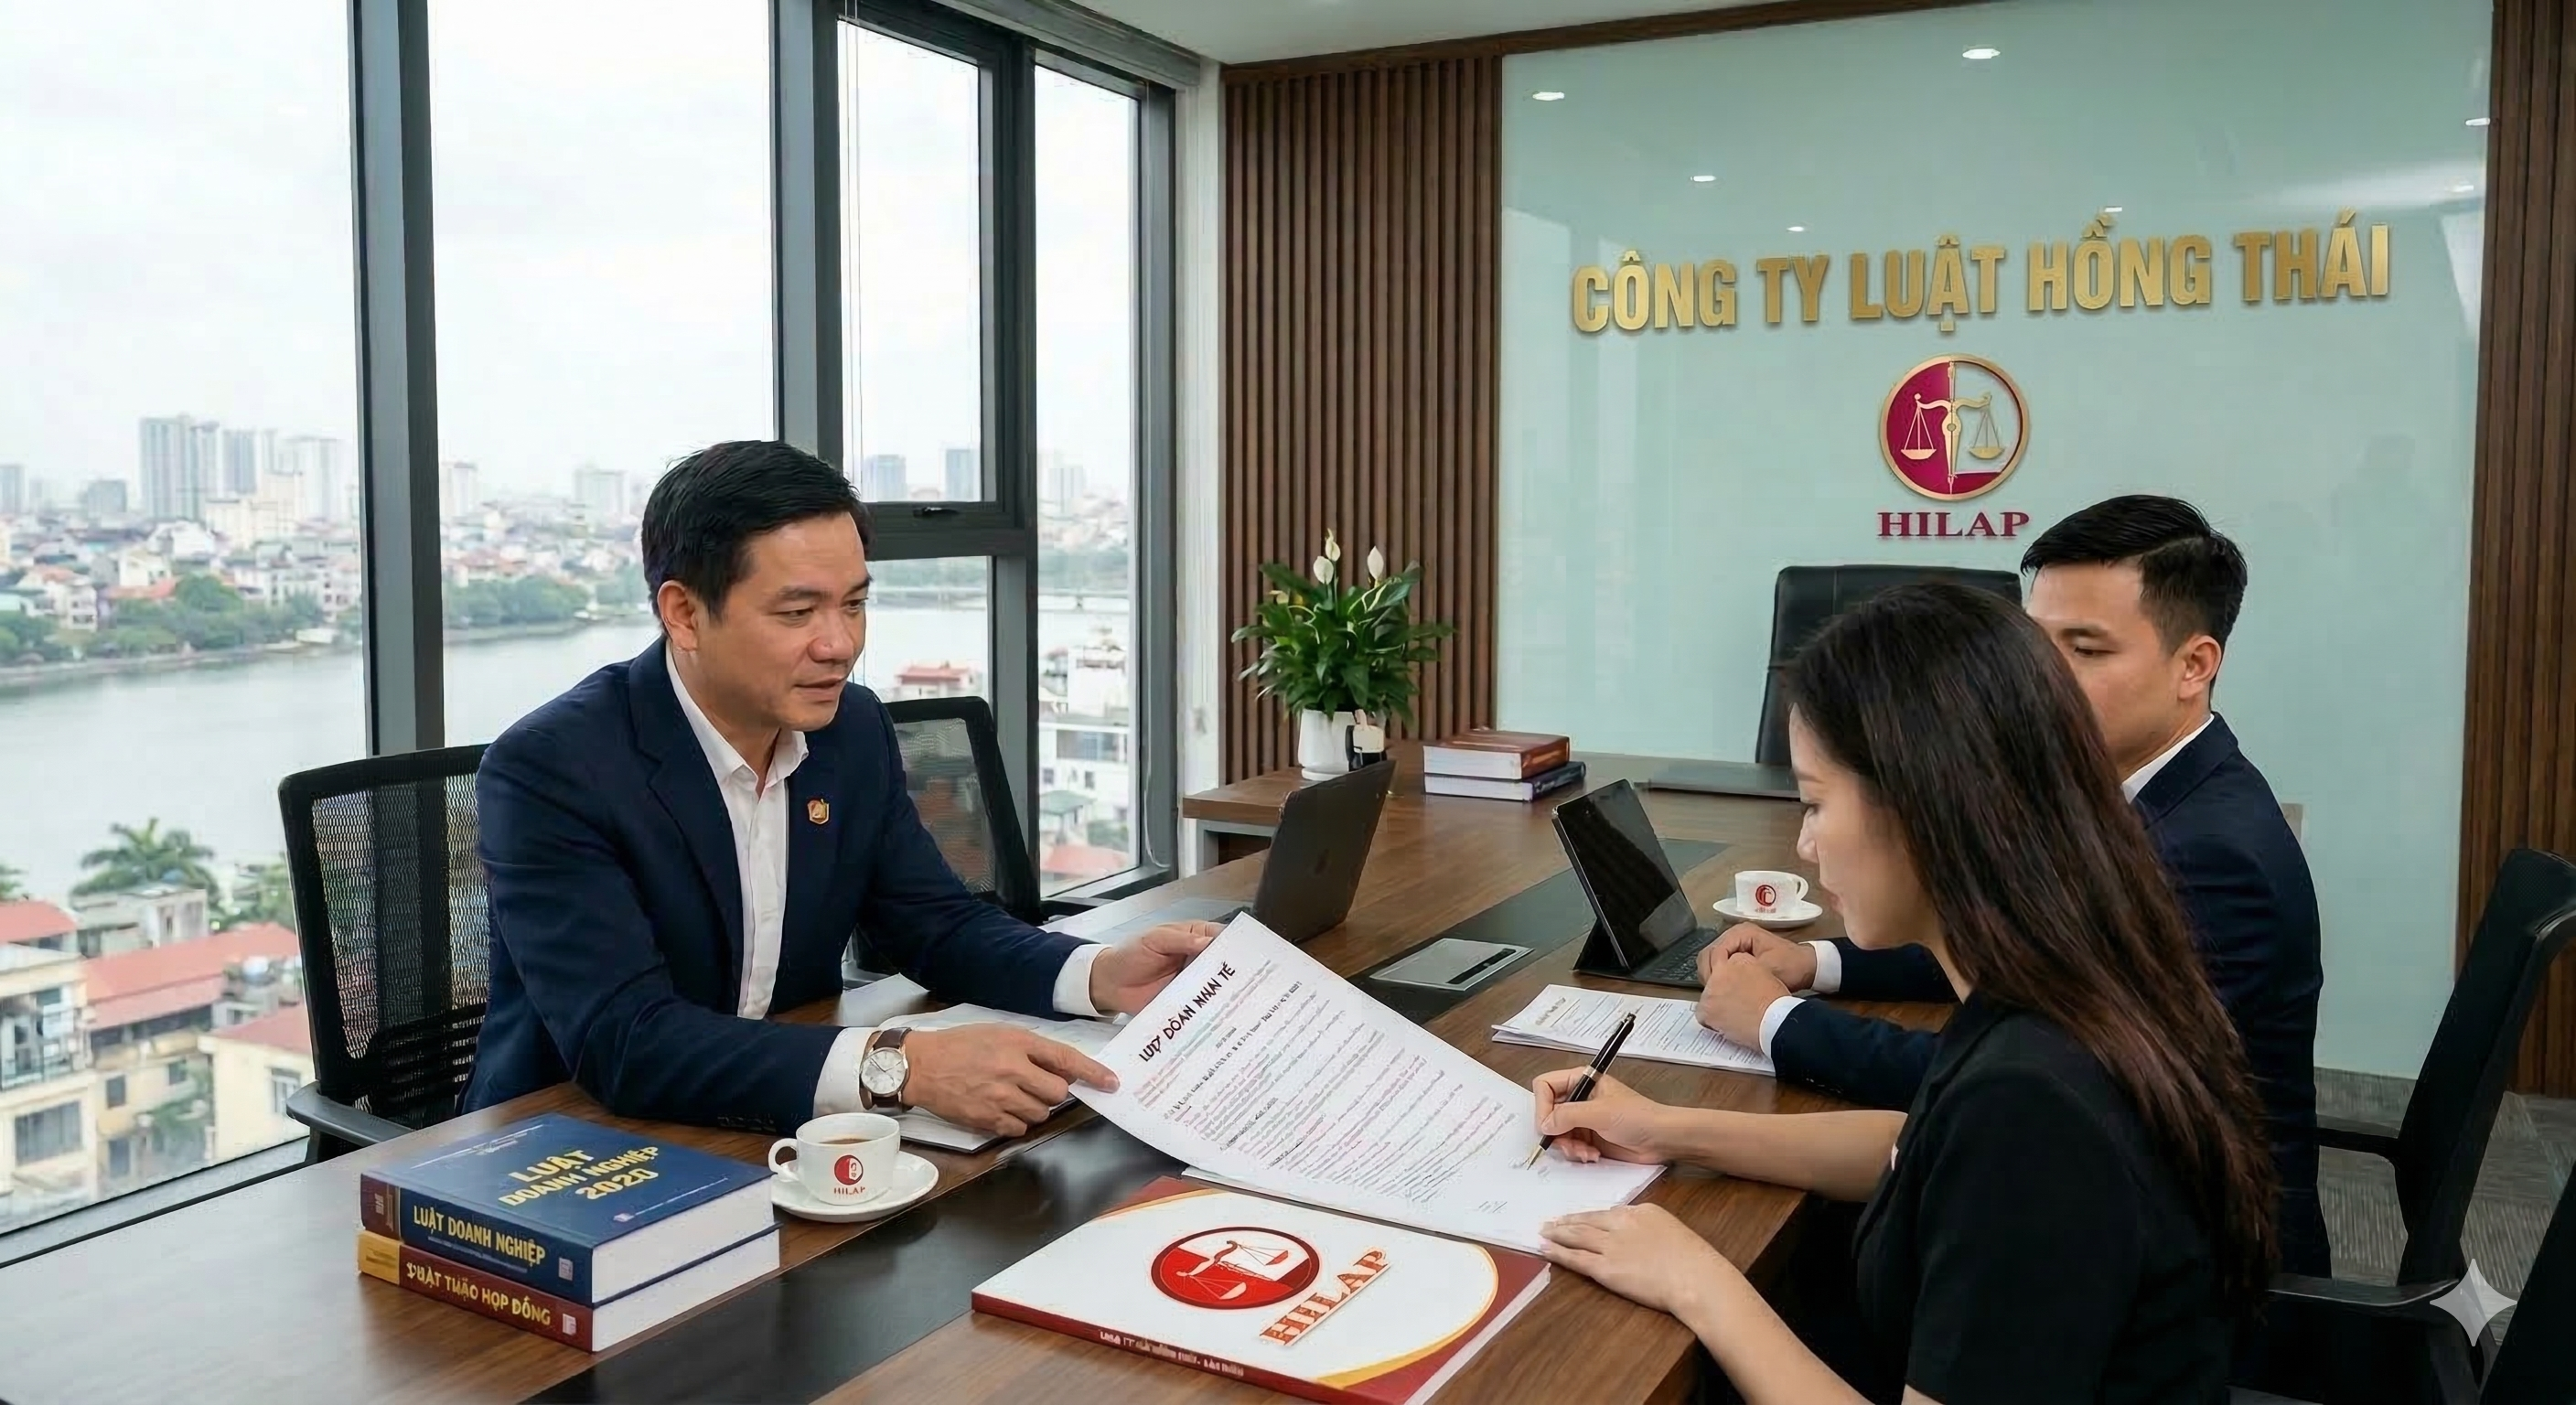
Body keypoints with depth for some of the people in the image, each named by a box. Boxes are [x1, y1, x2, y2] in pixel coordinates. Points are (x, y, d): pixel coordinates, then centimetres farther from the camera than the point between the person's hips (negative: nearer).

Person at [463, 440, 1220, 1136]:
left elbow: (936, 925, 5)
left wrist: (1102, 974, -13)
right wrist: (901, 1066, -37)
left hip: (778, 1139, 5)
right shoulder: (552, 769, -20)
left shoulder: (854, 728, -3)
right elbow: (624, 1043, -28)